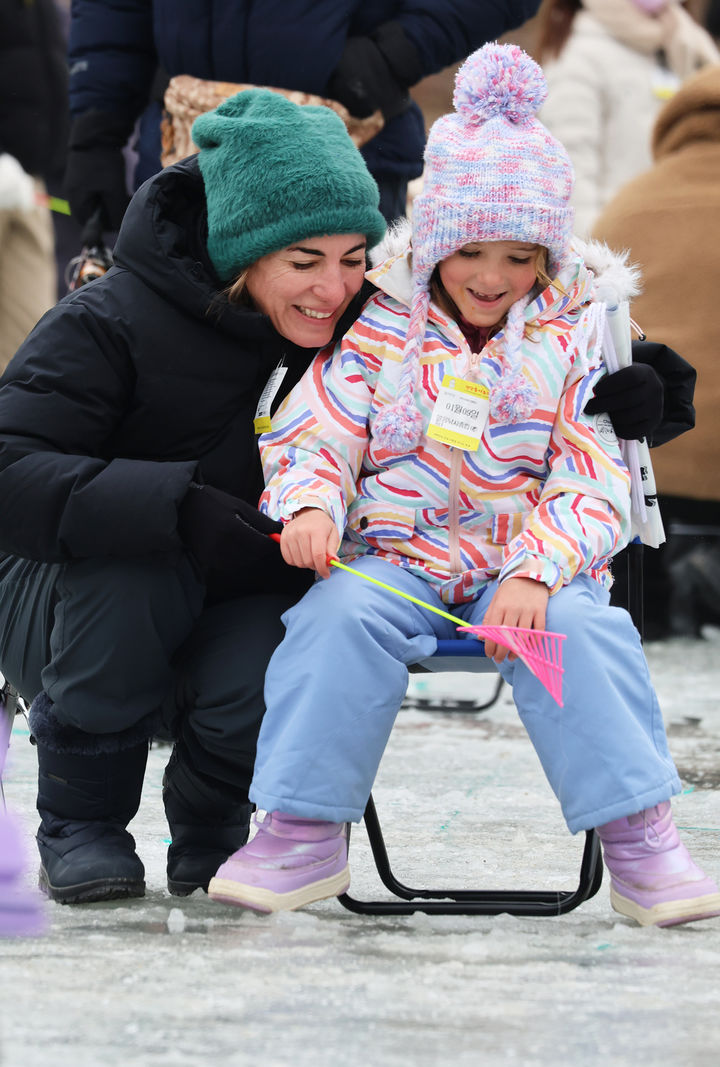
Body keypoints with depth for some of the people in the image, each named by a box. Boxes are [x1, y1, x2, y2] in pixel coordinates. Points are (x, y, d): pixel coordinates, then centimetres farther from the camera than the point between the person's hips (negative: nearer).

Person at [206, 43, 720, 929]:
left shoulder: (574, 337, 3)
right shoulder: (381, 327, 4)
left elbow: (594, 488, -3)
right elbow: (316, 437, 4)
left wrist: (535, 571, -21)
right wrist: (309, 504, -21)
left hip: (530, 560, 0)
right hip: (394, 549, 1)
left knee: (576, 631, -32)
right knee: (342, 618, -31)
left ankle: (639, 841, -25)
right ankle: (305, 835, -23)